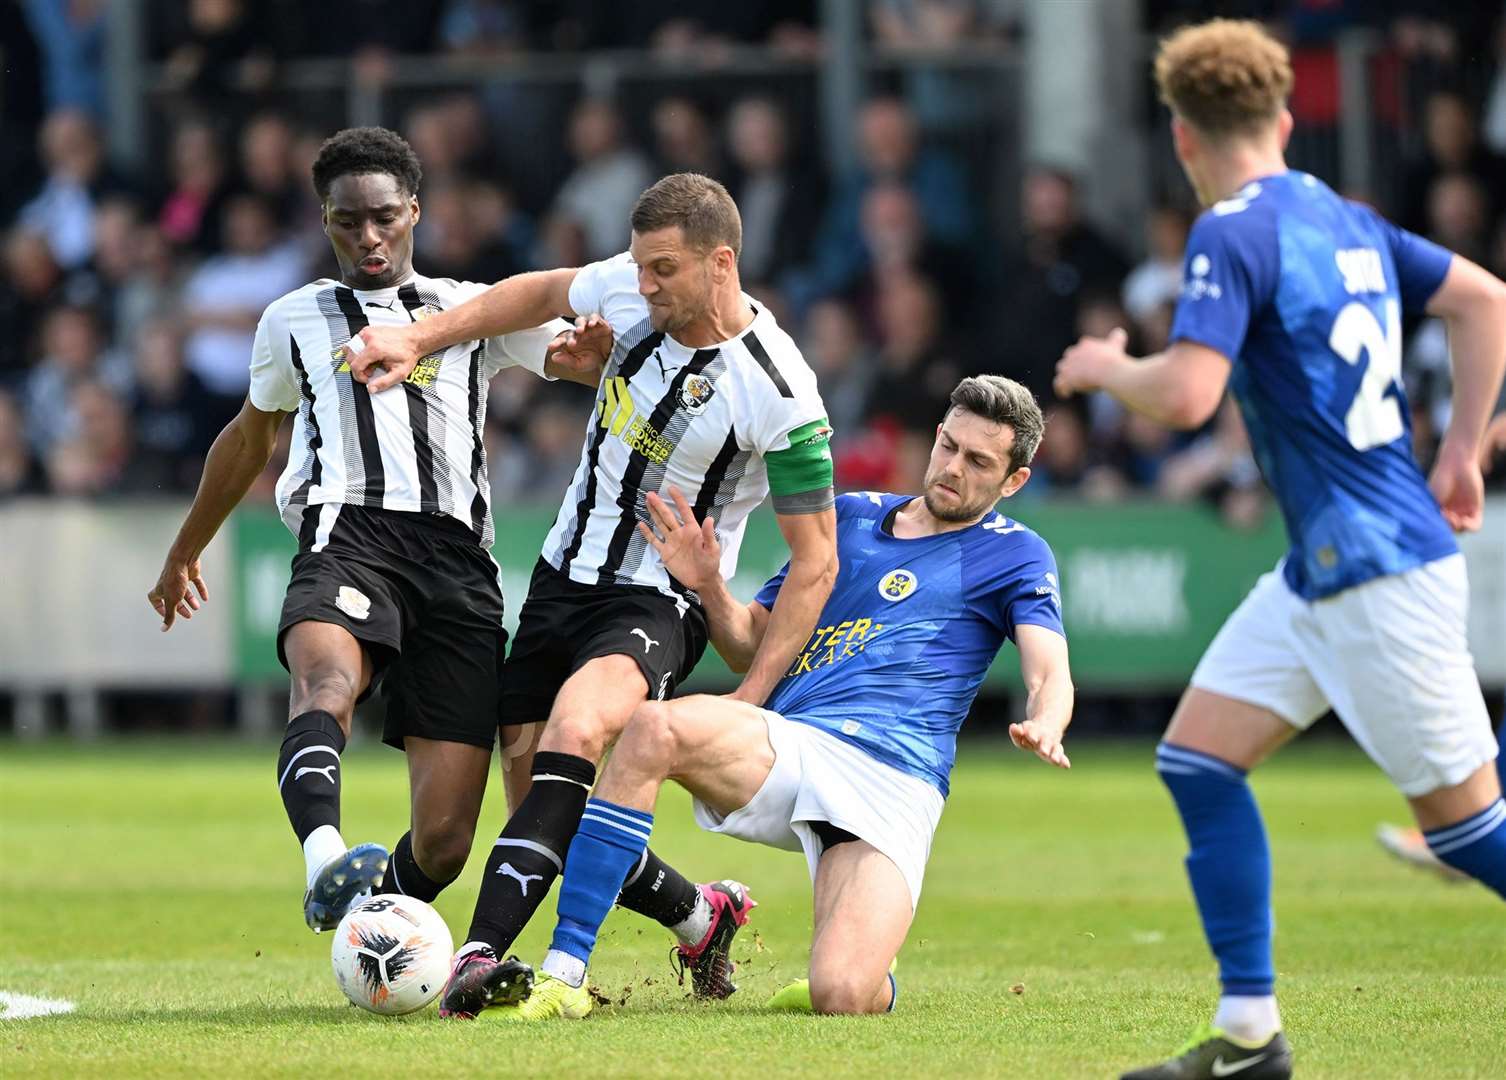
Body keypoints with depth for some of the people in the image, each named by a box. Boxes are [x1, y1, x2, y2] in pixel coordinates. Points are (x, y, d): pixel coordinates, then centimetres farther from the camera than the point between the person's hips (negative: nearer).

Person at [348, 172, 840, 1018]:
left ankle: (478, 959, -45)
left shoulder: (780, 398, -21)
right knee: (548, 804, 2)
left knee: (576, 730, -35)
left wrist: (748, 700, -20)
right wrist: (419, 338, 10)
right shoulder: (631, 291, -6)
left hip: (659, 604, -7)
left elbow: (815, 561, -14)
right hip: (566, 574, 7)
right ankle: (700, 917, 28)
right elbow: (544, 293, 18)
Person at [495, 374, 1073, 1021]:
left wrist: (1043, 727, -25)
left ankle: (877, 984, 15)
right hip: (786, 744, 4)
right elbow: (751, 646, 27)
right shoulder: (848, 516, 24)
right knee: (654, 728, -31)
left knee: (840, 997, -27)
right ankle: (562, 975, -29)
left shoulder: (1015, 554, 13)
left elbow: (1050, 676, -1)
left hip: (894, 783, -4)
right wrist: (707, 584, 5)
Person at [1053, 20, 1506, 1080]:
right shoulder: (1345, 220, 11)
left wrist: (1107, 368, -3)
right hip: (1322, 568, 9)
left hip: (1378, 569, -9)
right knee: (1196, 758, 6)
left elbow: (1187, 395, -25)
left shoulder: (1236, 233, -15)